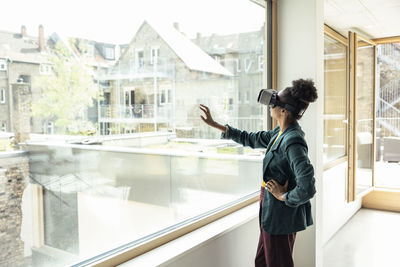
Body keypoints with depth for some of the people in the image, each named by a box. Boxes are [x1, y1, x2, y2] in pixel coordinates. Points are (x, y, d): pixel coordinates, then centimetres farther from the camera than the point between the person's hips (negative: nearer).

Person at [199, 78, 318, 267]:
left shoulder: (292, 141, -26)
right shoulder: (280, 133, 3)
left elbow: (307, 188, -33)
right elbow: (252, 139, 16)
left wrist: (284, 196, -16)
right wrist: (215, 124, 16)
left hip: (281, 215, -9)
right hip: (272, 212, 9)